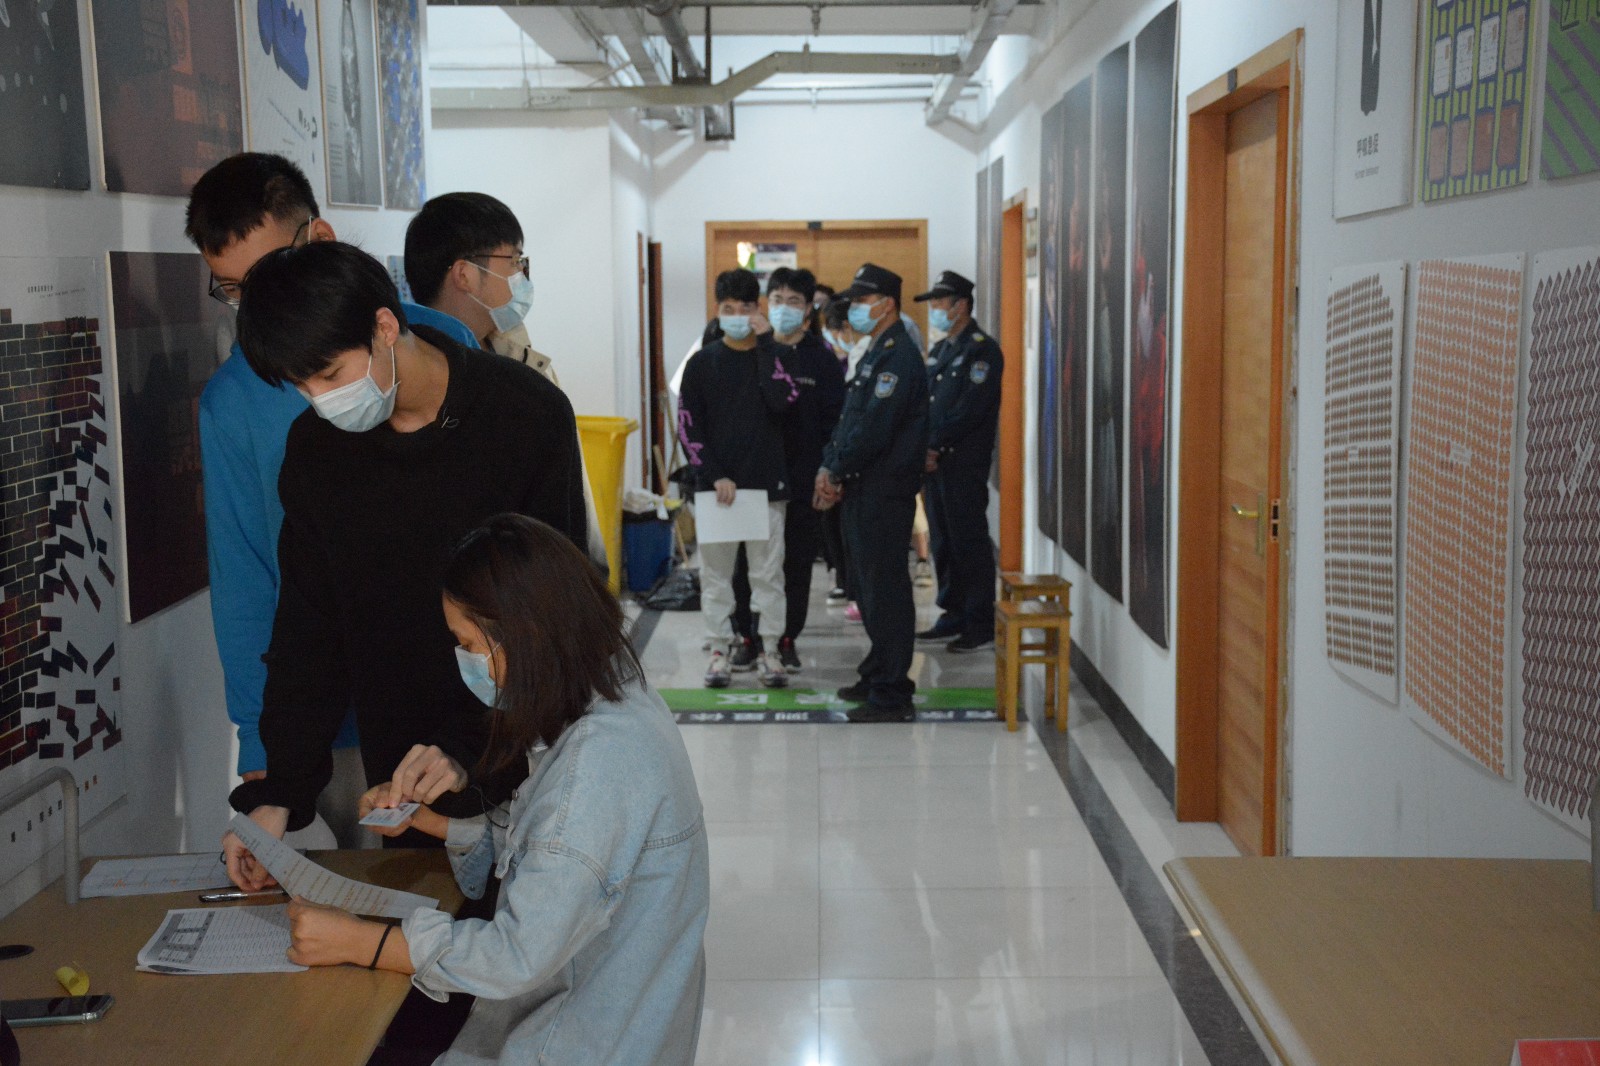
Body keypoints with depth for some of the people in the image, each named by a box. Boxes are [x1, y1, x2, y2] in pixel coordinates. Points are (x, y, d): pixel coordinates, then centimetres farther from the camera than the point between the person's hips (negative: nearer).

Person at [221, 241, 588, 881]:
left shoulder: (527, 415, -13)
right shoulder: (314, 444, 0)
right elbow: (307, 625, 4)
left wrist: (470, 746, -18)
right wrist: (280, 792, -2)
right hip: (395, 761, 3)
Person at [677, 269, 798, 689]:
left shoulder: (776, 355, 6)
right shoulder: (702, 362, 5)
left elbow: (782, 401, -14)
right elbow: (688, 426, 1)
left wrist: (765, 341, -11)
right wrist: (713, 476, -9)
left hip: (766, 482, 0)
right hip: (716, 484, 0)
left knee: (768, 572, 2)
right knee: (716, 572, 4)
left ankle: (769, 650, 10)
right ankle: (720, 650, 11)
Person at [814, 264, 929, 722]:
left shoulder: (899, 357, -15)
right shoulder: (875, 355, 18)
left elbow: (874, 429, -21)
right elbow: (849, 421, 19)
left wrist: (836, 473, -13)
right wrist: (829, 469, 6)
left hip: (886, 491, -10)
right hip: (863, 489, 10)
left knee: (885, 589, -6)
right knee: (869, 584, 16)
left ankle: (892, 694, -1)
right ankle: (878, 674, 27)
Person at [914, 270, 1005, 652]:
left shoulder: (982, 350, -9)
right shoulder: (940, 350, 18)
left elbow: (970, 409, -18)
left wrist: (935, 446, -17)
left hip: (965, 463, -8)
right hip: (935, 462, 8)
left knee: (969, 544, -5)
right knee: (943, 543, 12)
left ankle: (980, 625, 2)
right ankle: (954, 616, 22)